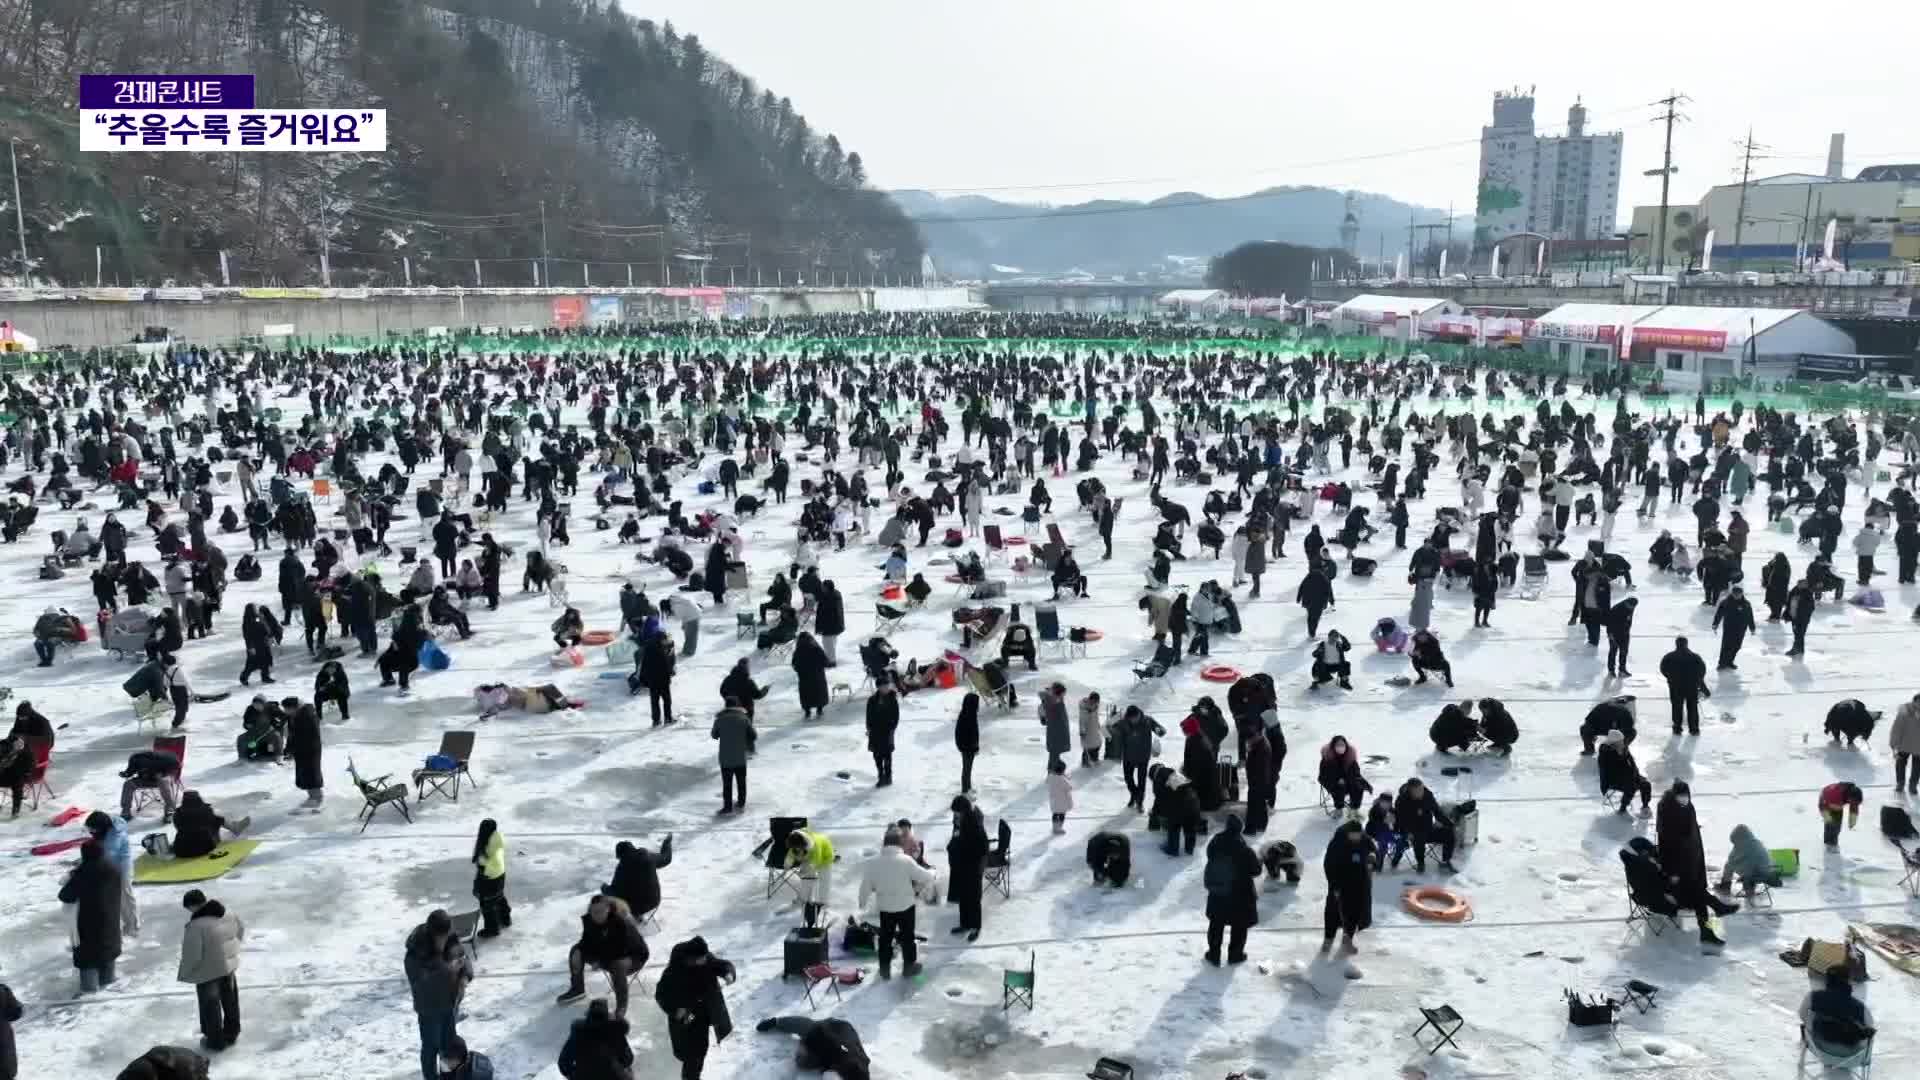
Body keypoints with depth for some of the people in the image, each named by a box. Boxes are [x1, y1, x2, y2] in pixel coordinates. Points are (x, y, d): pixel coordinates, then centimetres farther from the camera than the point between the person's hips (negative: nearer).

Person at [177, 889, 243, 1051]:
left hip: (209, 970, -7)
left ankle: (215, 1040, 23)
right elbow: (241, 929, 11)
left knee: (210, 1005, 11)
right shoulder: (227, 914, -5)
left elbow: (192, 954, -25)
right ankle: (231, 1032, 38)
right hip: (229, 964, 7)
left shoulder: (196, 925, -27)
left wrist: (185, 972, -7)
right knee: (230, 1001, 22)